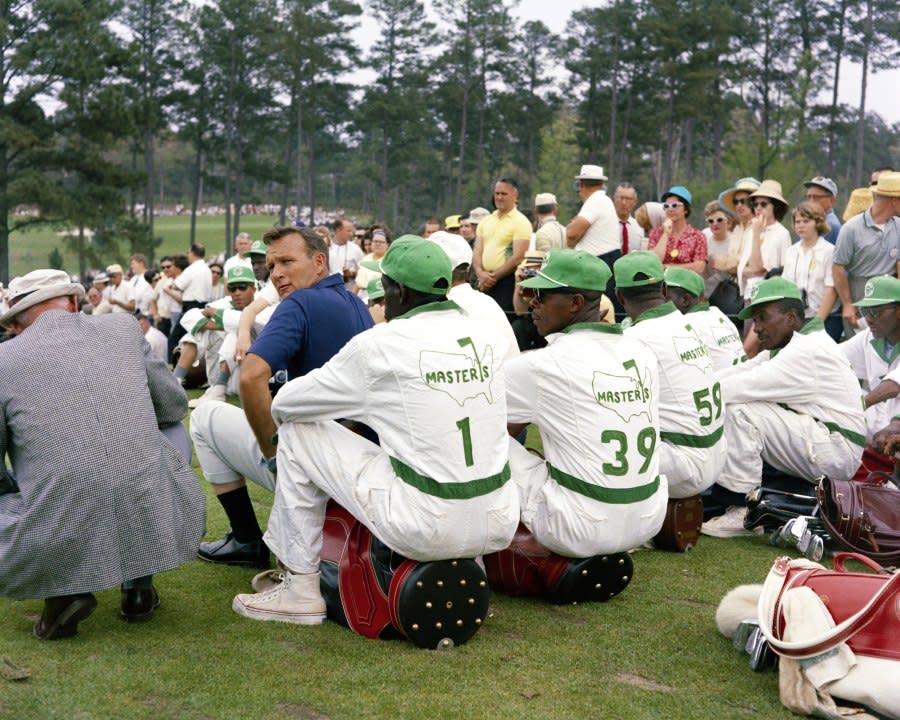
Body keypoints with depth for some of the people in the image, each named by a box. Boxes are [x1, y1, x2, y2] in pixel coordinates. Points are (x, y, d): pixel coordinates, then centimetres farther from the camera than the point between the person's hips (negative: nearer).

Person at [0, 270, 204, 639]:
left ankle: (64, 590, 4)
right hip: (157, 531, 2)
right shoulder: (123, 328, 9)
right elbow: (174, 406, 23)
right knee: (174, 430, 31)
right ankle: (138, 583, 21)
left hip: (54, 551, -2)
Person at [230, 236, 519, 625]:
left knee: (299, 433, 10)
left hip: (427, 530, -5)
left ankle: (300, 587, 17)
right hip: (500, 528, 6)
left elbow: (283, 404, 4)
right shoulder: (487, 335, 6)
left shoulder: (378, 345, -7)